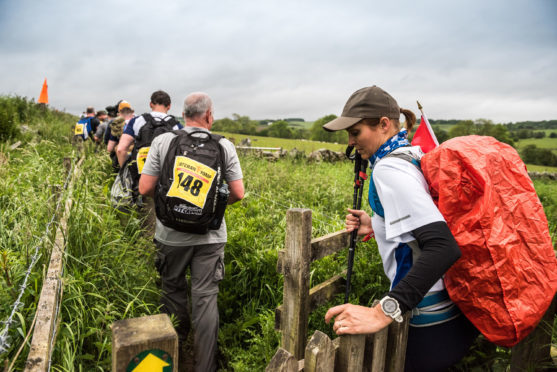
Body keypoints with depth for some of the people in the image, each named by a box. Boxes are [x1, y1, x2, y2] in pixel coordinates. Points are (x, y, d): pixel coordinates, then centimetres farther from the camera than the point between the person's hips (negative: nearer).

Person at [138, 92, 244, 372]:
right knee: (205, 299, 7)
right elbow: (238, 194, -5)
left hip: (171, 234, 1)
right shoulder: (224, 146, -5)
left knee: (173, 290, 22)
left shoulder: (162, 141, -5)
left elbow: (145, 189, -7)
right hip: (210, 236, -1)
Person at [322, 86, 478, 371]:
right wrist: (377, 226, 11)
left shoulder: (389, 169, -21)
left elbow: (442, 246, -33)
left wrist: (382, 312, -39)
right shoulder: (415, 155, 7)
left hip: (431, 327, -10)